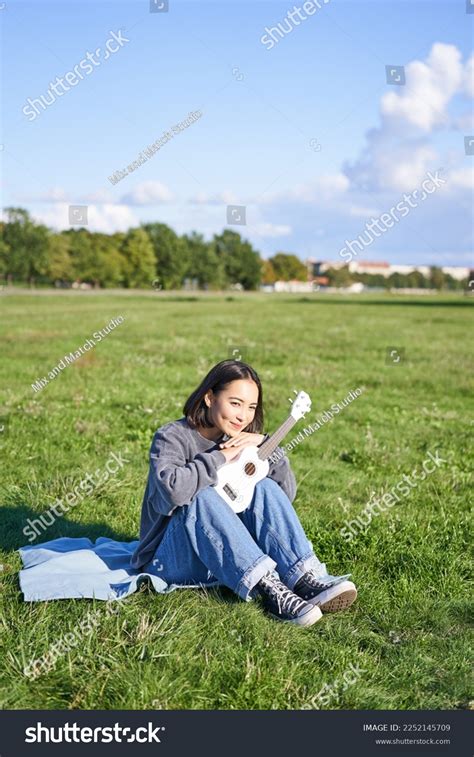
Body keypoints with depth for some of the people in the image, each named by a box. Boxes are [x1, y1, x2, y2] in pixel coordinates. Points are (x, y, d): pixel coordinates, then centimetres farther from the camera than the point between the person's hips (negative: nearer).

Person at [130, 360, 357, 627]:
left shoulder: (241, 442, 6)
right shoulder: (172, 437, -11)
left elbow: (287, 493, -1)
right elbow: (173, 490, -33)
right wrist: (221, 457, -24)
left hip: (226, 560, 5)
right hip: (170, 559, -4)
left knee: (264, 489, -17)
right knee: (203, 497, -32)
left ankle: (306, 580, -32)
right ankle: (267, 589, -41)